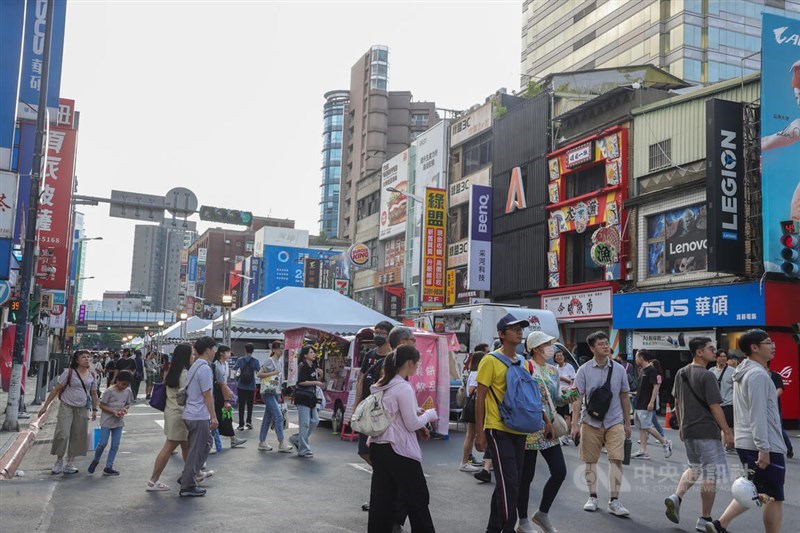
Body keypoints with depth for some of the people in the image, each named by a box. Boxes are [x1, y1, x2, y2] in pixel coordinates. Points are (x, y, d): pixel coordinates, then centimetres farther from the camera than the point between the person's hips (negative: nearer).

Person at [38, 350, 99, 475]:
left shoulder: (91, 375, 5)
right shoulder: (69, 373, -7)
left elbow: (94, 394, 15)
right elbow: (56, 389, -6)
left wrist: (94, 410, 12)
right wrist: (45, 406, -8)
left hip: (82, 409, 4)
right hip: (67, 407, -4)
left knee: (78, 436, 5)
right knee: (63, 434, -9)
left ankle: (70, 463, 16)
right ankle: (59, 461, 10)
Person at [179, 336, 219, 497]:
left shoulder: (194, 367, 12)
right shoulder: (205, 368, -17)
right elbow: (207, 396, -17)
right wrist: (214, 417, -12)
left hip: (190, 413, 9)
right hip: (200, 416, -9)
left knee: (205, 444, 21)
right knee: (197, 450, -1)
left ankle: (196, 472, 27)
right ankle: (187, 486, 6)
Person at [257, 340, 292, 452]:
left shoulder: (280, 362, 14)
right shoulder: (269, 361, -10)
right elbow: (259, 374, -15)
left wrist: (278, 381, 2)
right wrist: (272, 373, -20)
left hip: (275, 392, 8)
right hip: (268, 392, -8)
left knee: (268, 417, 11)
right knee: (278, 416, -13)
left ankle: (262, 442, 18)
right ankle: (281, 444, -13)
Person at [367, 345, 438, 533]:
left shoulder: (381, 387, 9)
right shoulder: (403, 388, -15)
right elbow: (412, 425, -14)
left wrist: (415, 411, 13)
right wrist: (429, 414, 2)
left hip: (377, 447, 8)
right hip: (398, 450, -8)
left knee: (382, 499, 10)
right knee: (417, 498, 6)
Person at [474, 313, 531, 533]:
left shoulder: (522, 362, 10)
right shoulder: (490, 360, -9)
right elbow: (480, 397, -9)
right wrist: (479, 432, -12)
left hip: (518, 430, 7)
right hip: (498, 430, -7)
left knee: (507, 482, 13)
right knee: (509, 482, -8)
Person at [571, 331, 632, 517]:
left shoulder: (619, 369, 3)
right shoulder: (584, 370, -4)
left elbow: (624, 397, 11)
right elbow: (578, 398, -5)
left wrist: (627, 423, 13)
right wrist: (575, 424, -10)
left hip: (614, 422, 1)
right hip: (591, 422, -1)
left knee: (616, 459, -8)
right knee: (591, 460, 7)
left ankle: (614, 501, -1)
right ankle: (592, 497, 21)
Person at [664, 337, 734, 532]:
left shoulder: (681, 373, 9)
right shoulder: (706, 376, -16)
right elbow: (715, 407, -17)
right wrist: (727, 431, -11)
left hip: (687, 430, 8)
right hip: (706, 432, -8)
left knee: (695, 469, 22)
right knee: (710, 475, 2)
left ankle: (676, 497, 4)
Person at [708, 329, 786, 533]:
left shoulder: (744, 373, 15)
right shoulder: (758, 375, -16)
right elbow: (758, 415, -22)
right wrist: (764, 448, -22)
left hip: (746, 443, 9)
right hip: (764, 446, -9)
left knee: (754, 491, 17)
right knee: (774, 497, 2)